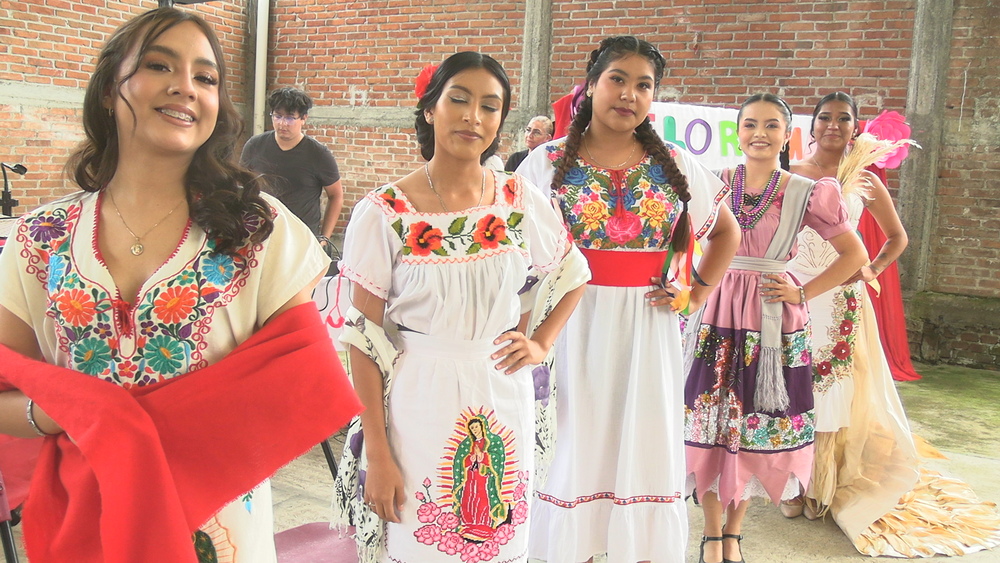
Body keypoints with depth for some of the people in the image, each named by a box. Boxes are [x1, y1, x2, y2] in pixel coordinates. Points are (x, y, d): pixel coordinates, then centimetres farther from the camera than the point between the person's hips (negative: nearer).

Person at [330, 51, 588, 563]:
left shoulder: (520, 200, -1)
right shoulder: (384, 213, -9)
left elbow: (574, 275, 17)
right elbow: (365, 337, -8)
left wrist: (541, 344, 4)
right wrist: (377, 453, -9)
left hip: (503, 401, 3)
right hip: (417, 403, -2)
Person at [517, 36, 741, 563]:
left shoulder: (676, 166, 6)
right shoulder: (548, 162, 0)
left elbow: (727, 231, 18)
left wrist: (699, 293, 6)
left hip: (646, 329, 2)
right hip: (571, 327, -1)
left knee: (643, 447, 8)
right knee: (572, 449, 5)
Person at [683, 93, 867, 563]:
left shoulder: (806, 194, 0)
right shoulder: (714, 184, 2)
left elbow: (853, 254, 7)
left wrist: (803, 293, -1)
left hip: (773, 322, 0)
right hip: (715, 316, 1)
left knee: (757, 427, 6)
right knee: (708, 423, 2)